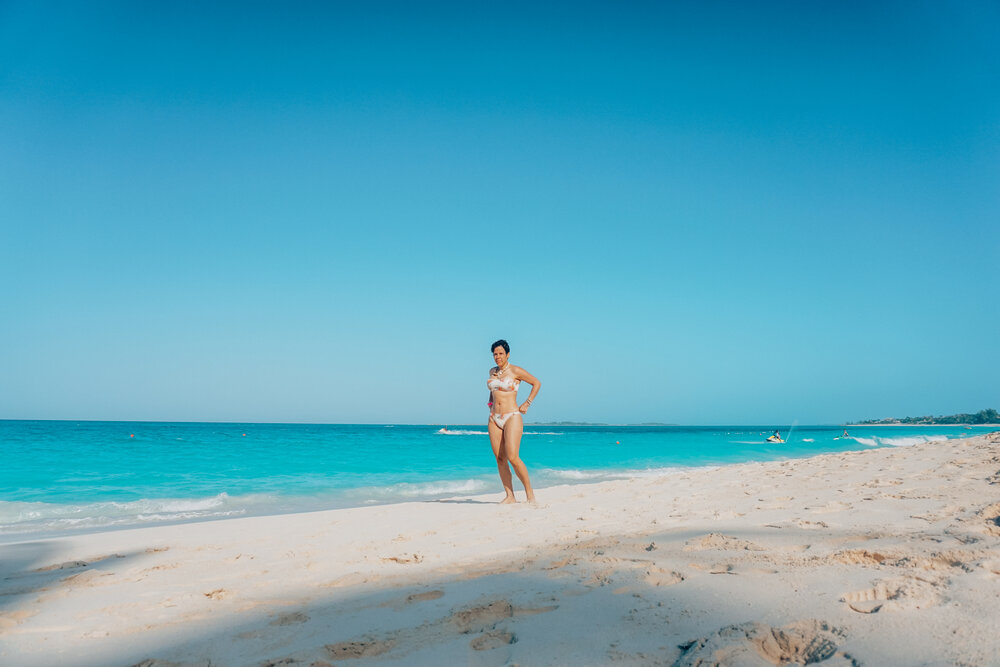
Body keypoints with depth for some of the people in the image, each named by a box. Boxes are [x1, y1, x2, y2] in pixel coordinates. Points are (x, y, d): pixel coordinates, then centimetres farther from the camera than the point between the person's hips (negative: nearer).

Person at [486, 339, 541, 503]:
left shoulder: (515, 371, -5)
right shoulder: (492, 371, 12)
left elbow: (536, 383, 4)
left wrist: (527, 404, 1)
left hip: (512, 417, -6)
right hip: (494, 419, 6)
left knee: (513, 458, -15)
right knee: (500, 459, 0)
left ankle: (530, 493, 0)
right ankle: (509, 496, 6)